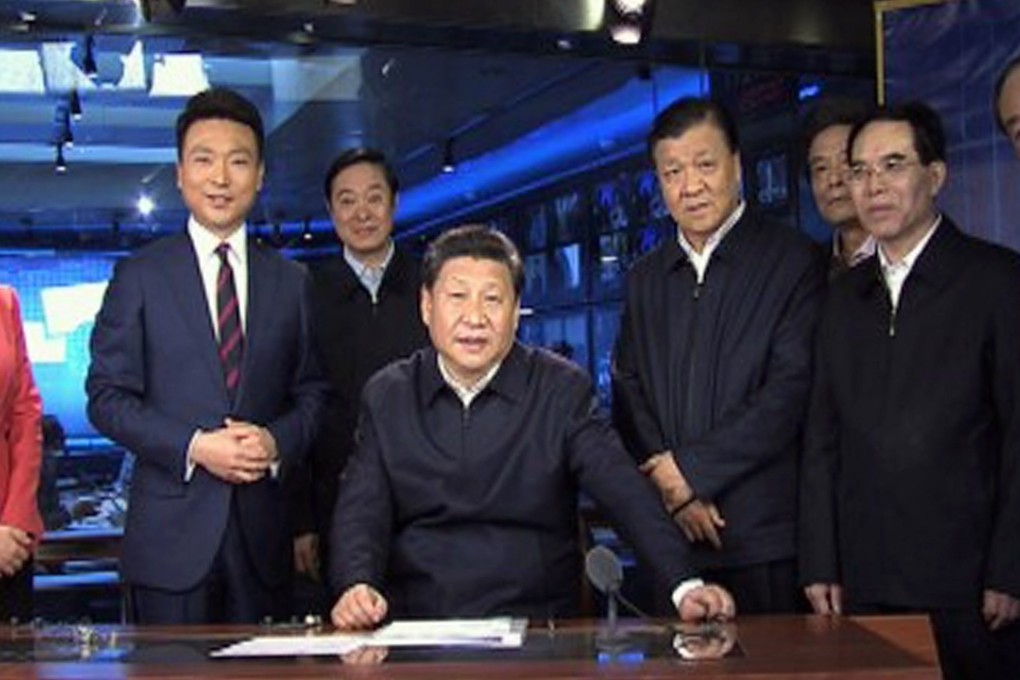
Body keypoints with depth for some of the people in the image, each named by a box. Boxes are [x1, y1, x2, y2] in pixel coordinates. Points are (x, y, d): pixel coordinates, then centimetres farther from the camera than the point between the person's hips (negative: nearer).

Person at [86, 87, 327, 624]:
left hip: (262, 534, 3)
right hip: (171, 534, -2)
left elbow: (311, 393, 11)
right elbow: (106, 396, -2)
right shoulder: (140, 276, 2)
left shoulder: (290, 282, 11)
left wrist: (278, 441, -10)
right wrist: (193, 447, -15)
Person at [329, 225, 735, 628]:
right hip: (412, 629, 1)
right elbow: (361, 511, 1)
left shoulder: (562, 390, 2)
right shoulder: (386, 395, 8)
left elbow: (625, 492, -6)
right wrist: (356, 587, -19)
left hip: (536, 630, -1)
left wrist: (684, 583, -20)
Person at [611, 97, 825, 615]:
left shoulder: (794, 260, -1)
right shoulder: (644, 279, 15)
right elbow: (628, 396, 10)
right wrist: (670, 490, -5)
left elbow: (793, 388, -10)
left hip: (766, 536, -4)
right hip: (670, 532, 4)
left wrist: (692, 468, -11)